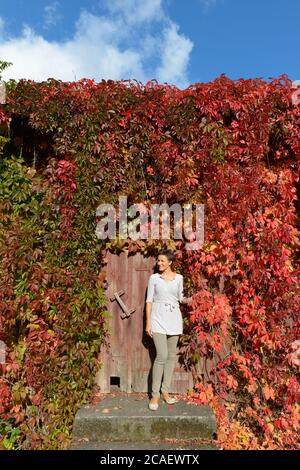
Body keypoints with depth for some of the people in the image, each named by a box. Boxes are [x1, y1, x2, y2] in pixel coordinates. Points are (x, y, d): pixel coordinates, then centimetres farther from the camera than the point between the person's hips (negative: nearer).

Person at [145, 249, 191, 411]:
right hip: (158, 319, -3)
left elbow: (180, 297, 14)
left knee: (171, 356, 9)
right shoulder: (154, 278, -1)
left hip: (174, 319, 3)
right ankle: (155, 394, 4)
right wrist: (148, 322, -5)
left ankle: (165, 391, 23)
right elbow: (149, 301, -1)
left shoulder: (179, 278, 4)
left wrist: (186, 300, -9)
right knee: (162, 356, -11)